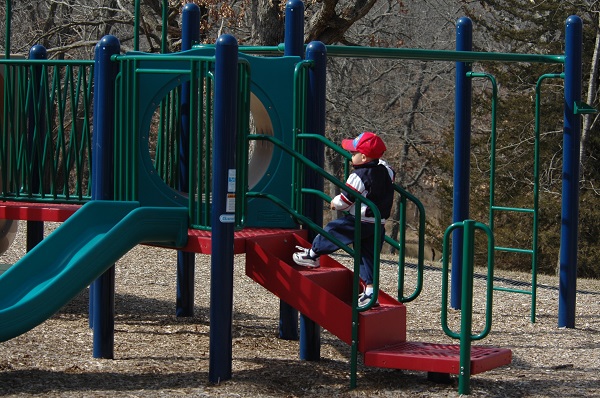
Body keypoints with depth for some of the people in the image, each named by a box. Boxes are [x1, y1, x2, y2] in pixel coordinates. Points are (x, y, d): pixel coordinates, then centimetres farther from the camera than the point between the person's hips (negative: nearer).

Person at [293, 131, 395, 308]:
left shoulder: (359, 176, -18)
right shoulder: (384, 170, 4)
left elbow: (345, 200, -13)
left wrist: (335, 203, 6)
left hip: (359, 222, -8)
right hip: (378, 224, 8)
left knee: (332, 230, 11)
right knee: (368, 256, 10)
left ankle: (313, 254, 25)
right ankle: (370, 290, 6)